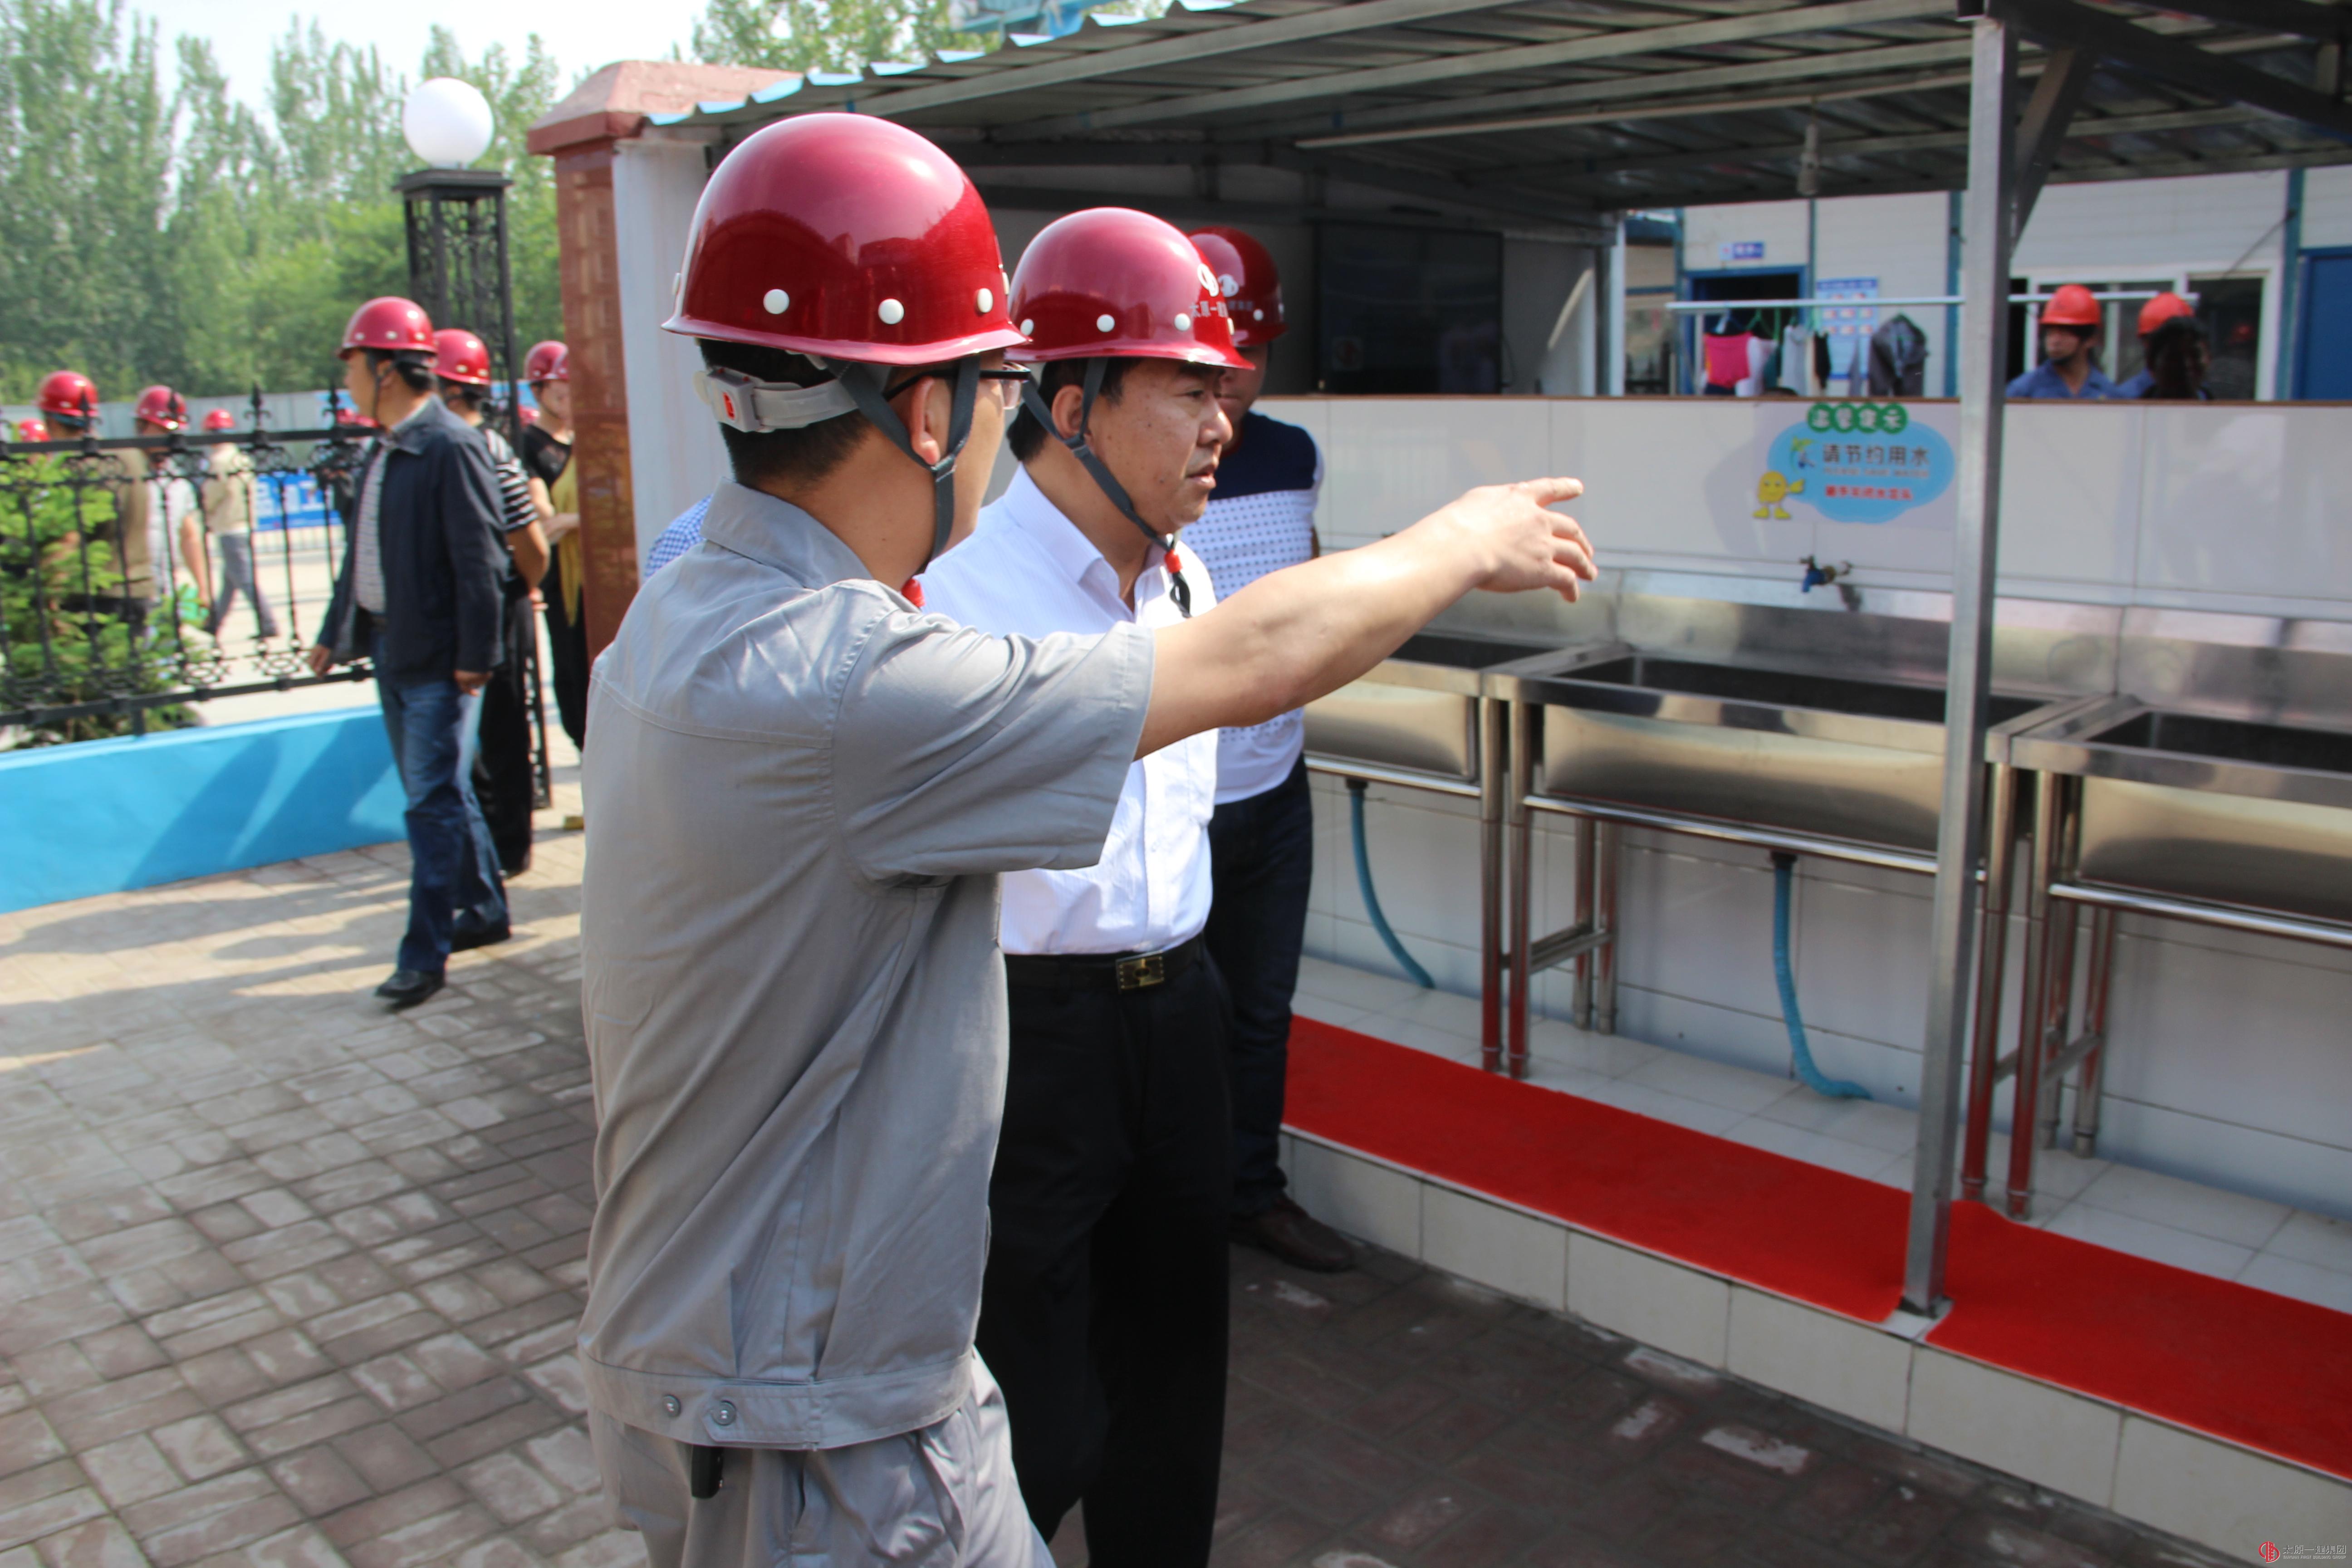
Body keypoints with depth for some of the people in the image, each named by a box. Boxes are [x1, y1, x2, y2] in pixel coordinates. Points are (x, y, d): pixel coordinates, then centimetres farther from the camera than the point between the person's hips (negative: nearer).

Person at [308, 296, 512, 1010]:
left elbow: (479, 561, -17)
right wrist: (335, 633, 21)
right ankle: (484, 910, 30)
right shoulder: (384, 451, 12)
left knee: (434, 802, -5)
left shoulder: (451, 447, -15)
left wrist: (474, 656, -18)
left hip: (436, 657, -9)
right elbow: (361, 554, 19)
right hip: (389, 647, 9)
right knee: (438, 793, 16)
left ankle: (426, 952, 0)